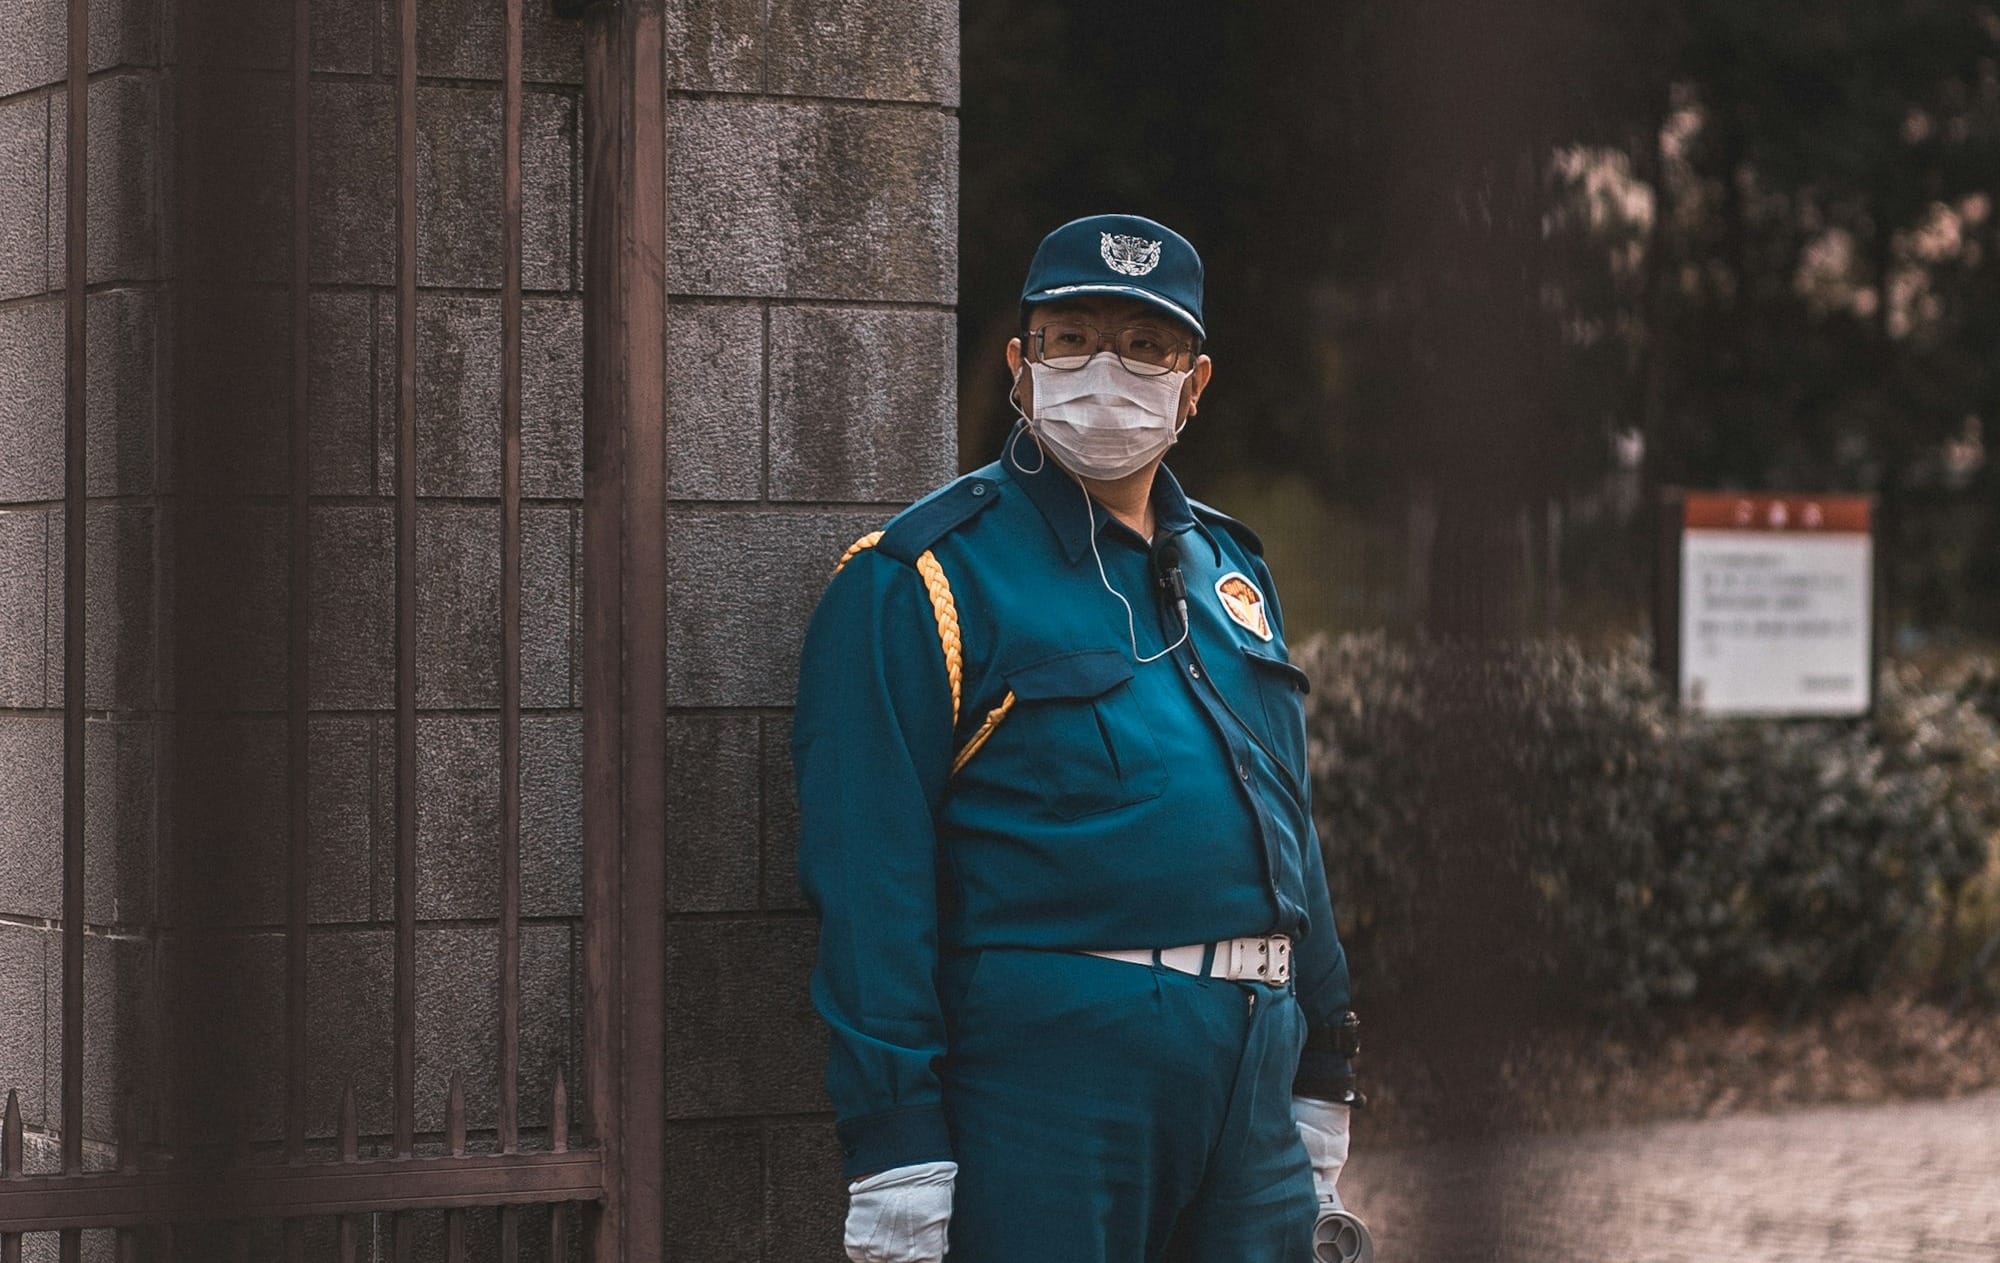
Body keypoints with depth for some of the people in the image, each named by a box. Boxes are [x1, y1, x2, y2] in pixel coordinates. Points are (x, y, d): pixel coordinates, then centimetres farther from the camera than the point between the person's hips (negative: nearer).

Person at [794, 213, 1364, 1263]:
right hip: (1047, 1056, -7)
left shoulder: (1229, 570, 17)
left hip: (1253, 1064, 7)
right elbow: (868, 874, -12)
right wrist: (896, 1170, -18)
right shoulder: (920, 580, -6)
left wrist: (1320, 1083, 19)